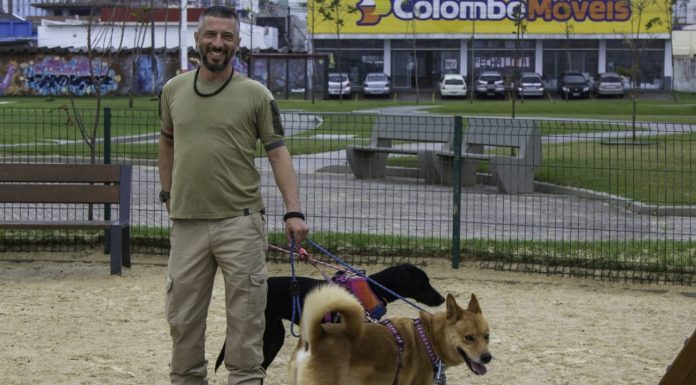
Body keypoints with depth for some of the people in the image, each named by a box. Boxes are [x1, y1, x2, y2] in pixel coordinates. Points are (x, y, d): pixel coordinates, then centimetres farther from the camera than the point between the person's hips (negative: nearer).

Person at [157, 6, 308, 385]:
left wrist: (294, 211, -14)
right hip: (187, 223, 3)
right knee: (183, 316, 10)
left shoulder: (255, 94, -2)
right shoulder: (174, 90, 8)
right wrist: (168, 193, 18)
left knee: (245, 315, 0)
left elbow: (278, 153, -5)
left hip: (240, 222, -3)